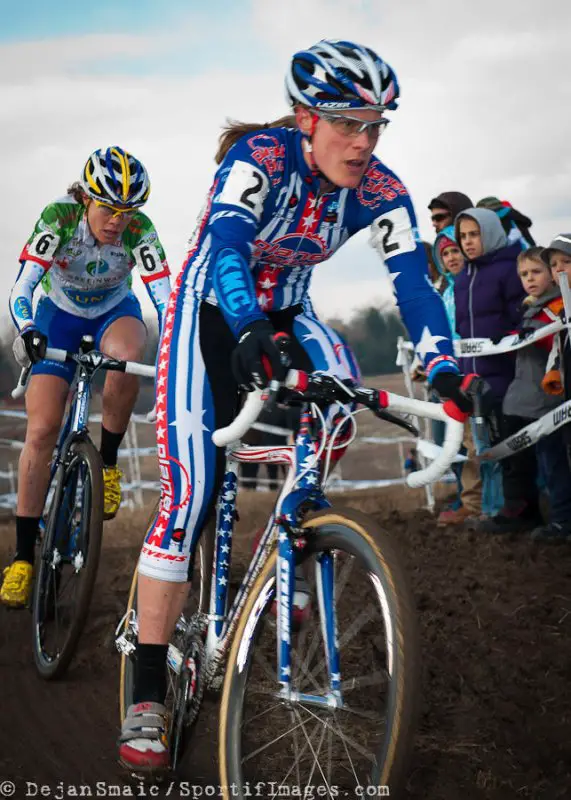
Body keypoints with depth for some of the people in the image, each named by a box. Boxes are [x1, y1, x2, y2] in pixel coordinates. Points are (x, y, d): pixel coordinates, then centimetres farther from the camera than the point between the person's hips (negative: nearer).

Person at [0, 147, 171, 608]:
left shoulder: (139, 229, -26)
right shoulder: (58, 218, -27)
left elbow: (165, 297, -30)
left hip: (114, 312, 1)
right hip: (60, 313, 0)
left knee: (127, 354, -38)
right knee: (42, 430, -13)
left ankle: (108, 462, -14)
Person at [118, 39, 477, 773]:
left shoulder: (377, 190, -14)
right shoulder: (259, 157, -27)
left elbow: (412, 278, -22)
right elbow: (226, 242, -43)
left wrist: (444, 369, -38)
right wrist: (249, 331, -61)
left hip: (283, 314, 5)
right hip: (210, 309, -5)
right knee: (192, 489, -17)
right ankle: (146, 698, -13)